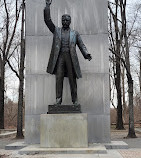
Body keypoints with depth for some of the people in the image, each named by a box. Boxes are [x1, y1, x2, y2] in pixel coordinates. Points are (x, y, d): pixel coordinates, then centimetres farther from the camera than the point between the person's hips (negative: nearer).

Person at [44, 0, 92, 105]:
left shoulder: (75, 33, 15)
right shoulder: (56, 30, 16)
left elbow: (81, 45, 11)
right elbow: (47, 20, 8)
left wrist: (87, 54, -5)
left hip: (70, 57, 0)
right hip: (59, 57, 0)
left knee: (72, 79, 0)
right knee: (59, 78, -7)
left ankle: (75, 99, 5)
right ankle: (58, 99, -6)